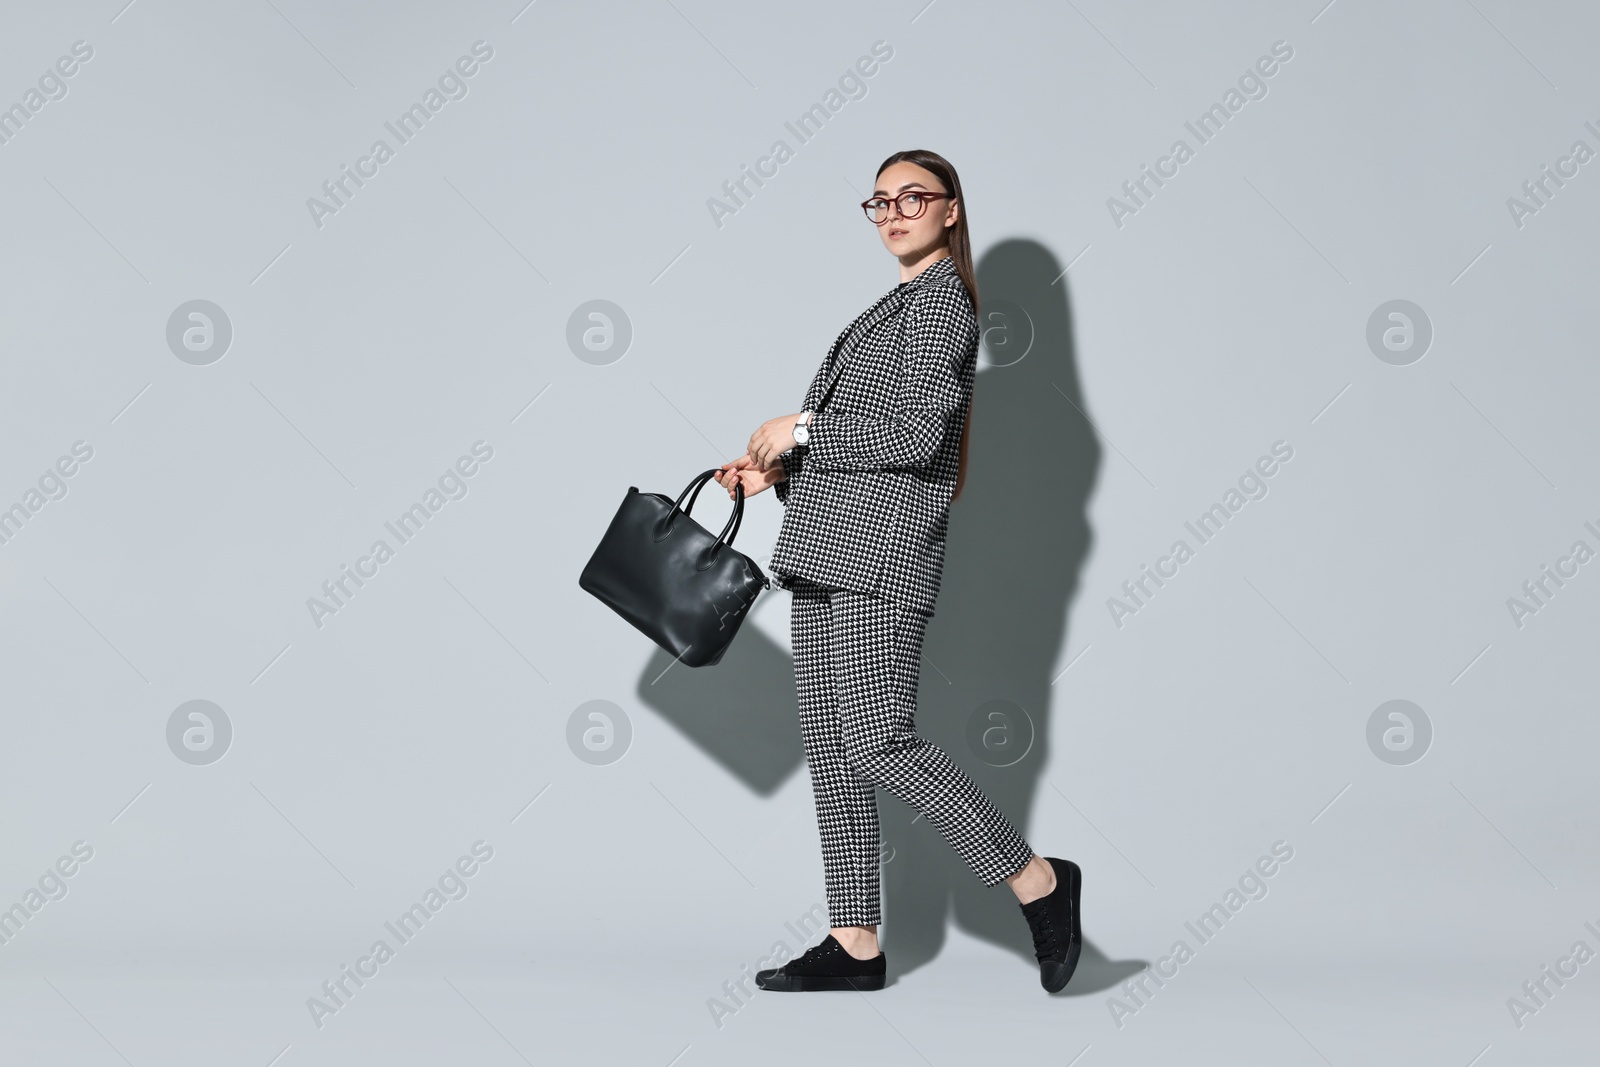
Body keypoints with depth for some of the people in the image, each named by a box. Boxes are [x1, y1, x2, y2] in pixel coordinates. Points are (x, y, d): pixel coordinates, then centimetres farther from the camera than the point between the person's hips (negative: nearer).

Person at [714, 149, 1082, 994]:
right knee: (828, 743, 6)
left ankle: (1038, 883, -2)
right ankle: (855, 945, 10)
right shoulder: (898, 306, 24)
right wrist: (774, 470, 12)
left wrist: (800, 431, -9)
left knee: (878, 742, -14)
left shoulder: (941, 299, -5)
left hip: (880, 549, -10)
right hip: (831, 548, 10)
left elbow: (913, 432, -17)